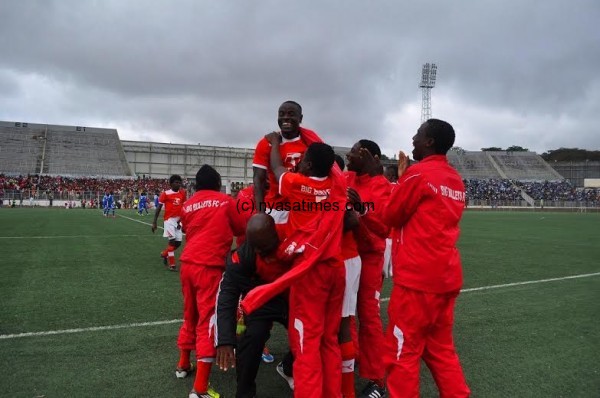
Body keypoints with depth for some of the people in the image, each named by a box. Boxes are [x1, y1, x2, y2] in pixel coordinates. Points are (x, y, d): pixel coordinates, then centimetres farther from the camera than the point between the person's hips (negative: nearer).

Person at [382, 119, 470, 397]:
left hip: (418, 278, -8)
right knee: (441, 350, 19)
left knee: (402, 353, 4)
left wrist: (400, 178, 9)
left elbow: (390, 216, -3)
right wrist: (405, 179, 13)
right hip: (447, 277, 8)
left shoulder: (418, 173, -12)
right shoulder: (456, 180, 12)